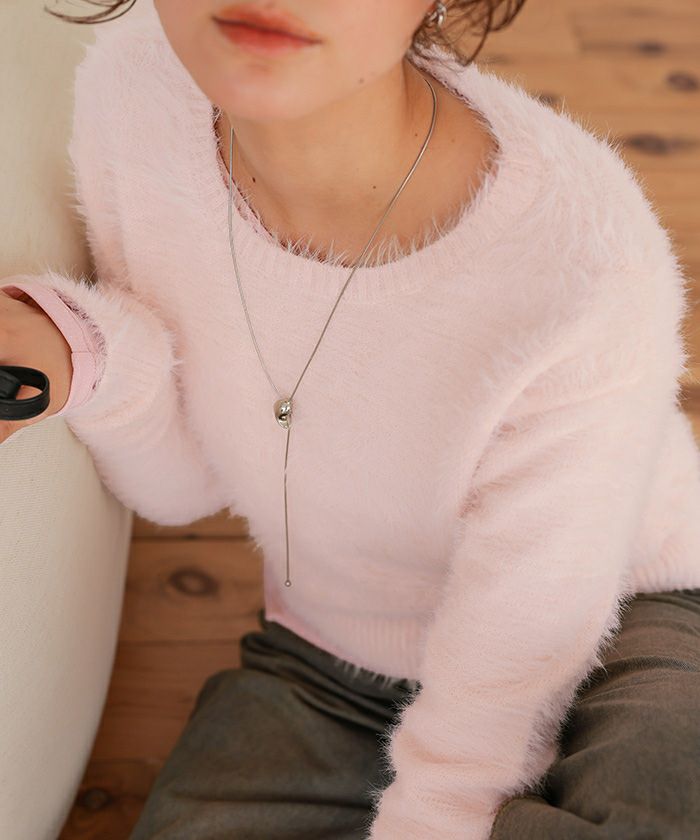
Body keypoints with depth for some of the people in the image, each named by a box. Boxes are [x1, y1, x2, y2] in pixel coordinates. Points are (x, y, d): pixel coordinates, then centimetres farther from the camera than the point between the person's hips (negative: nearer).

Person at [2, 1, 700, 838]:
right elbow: (183, 478, -6)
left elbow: (477, 755, -23)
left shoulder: (585, 277, -34)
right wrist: (77, 351, -26)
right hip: (332, 649, 4)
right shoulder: (132, 89, -19)